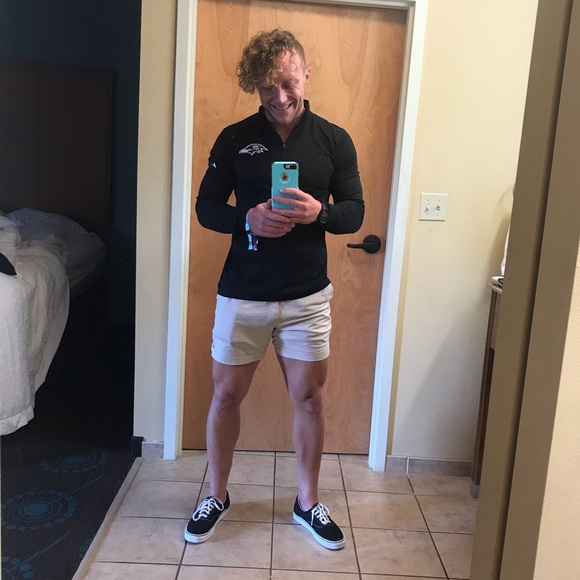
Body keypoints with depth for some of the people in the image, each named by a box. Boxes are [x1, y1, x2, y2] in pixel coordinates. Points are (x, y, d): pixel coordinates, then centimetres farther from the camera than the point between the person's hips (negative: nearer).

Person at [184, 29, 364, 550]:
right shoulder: (234, 139, 1)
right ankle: (217, 495, 33)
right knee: (227, 394, 10)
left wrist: (318, 212, -20)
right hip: (242, 294, 0)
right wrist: (248, 219, -19)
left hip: (307, 296, 0)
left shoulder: (334, 140, 2)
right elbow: (206, 208, 2)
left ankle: (308, 502, 30)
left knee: (309, 398, 8)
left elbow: (355, 213, 2)